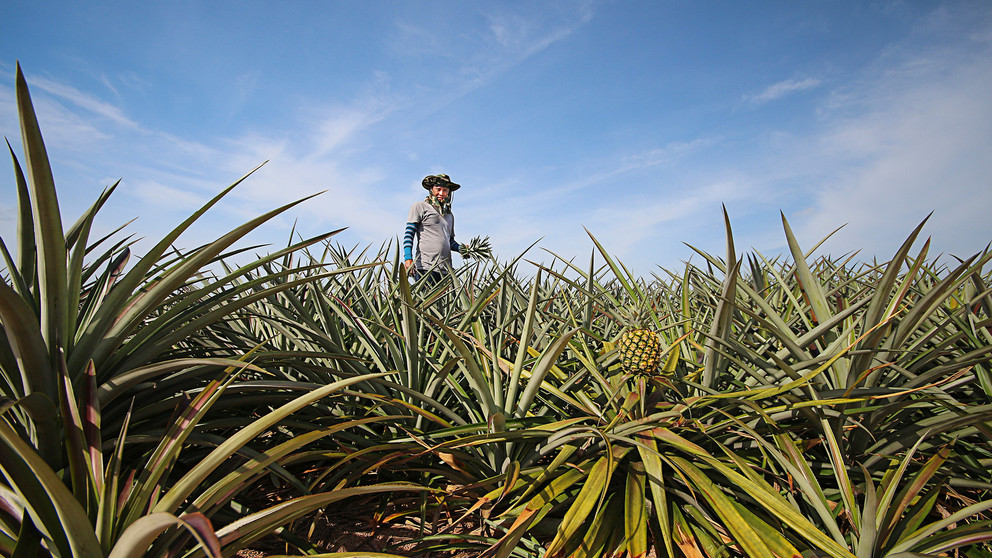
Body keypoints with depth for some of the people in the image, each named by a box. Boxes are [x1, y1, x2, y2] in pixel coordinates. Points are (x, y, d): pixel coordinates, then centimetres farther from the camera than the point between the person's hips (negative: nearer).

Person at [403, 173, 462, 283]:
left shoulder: (450, 215, 26)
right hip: (426, 267, -5)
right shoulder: (420, 207, 9)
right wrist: (408, 258, -13)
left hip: (445, 270, 6)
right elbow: (409, 234, 0)